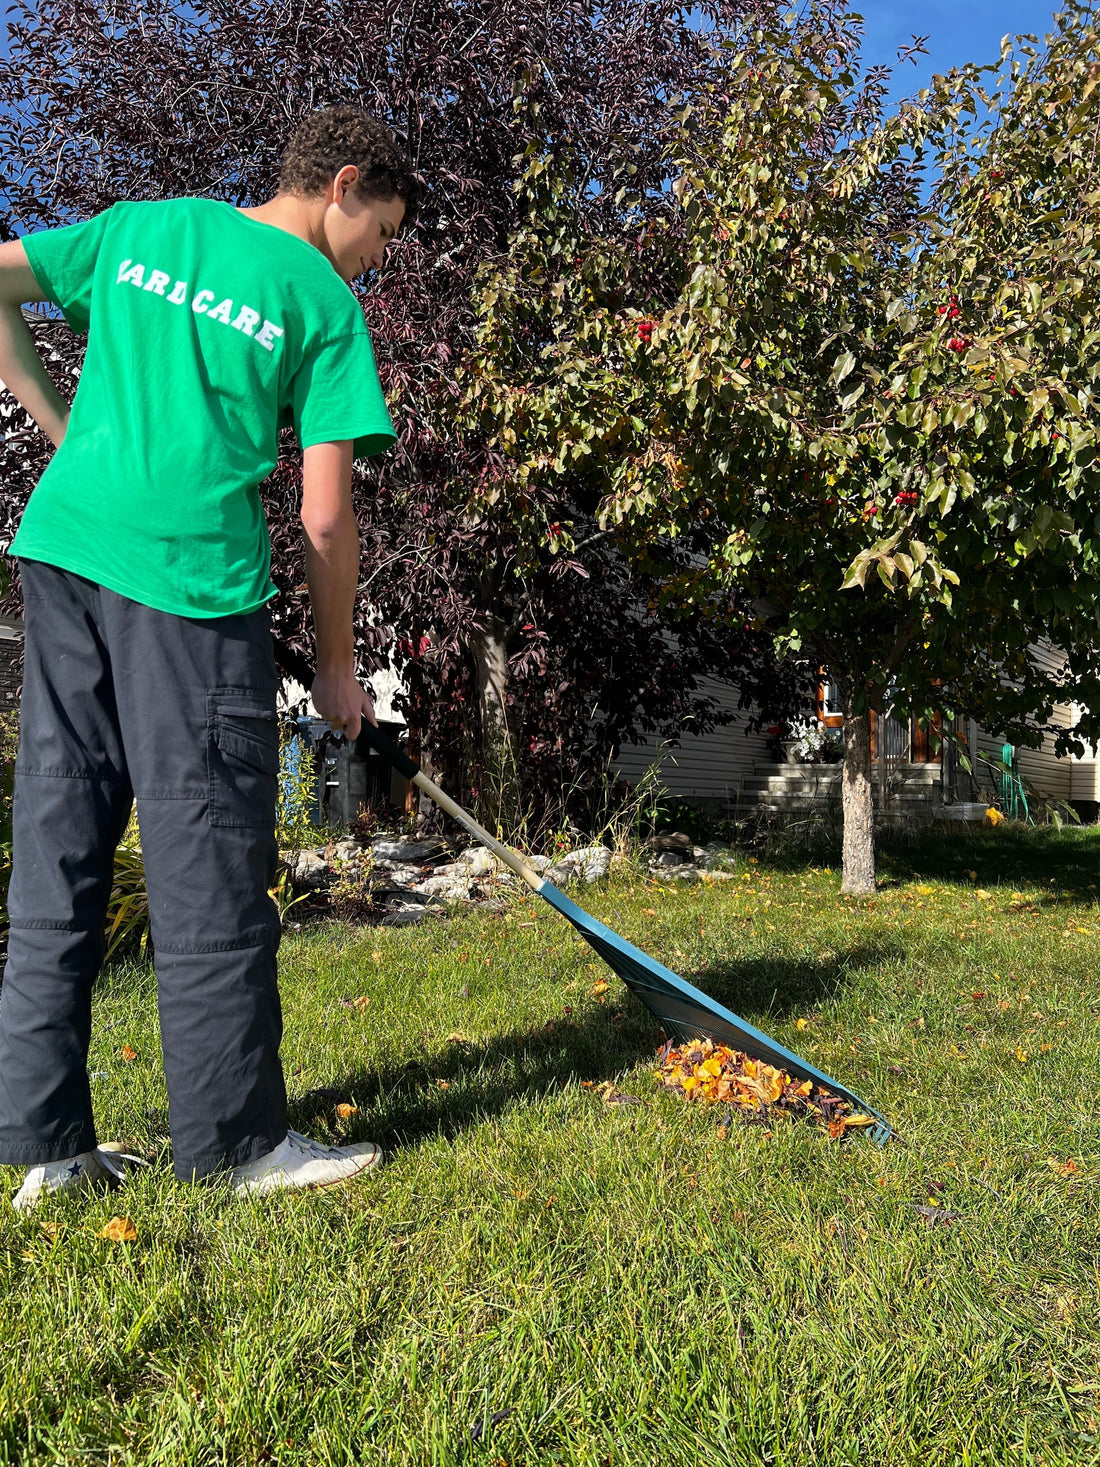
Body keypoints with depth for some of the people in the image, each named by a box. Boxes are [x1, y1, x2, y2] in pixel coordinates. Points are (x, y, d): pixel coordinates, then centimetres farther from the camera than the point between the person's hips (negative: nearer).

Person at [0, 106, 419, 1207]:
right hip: (193, 576, -6)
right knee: (209, 868, 1)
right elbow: (324, 515, -1)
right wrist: (336, 667, 8)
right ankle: (236, 1143, 13)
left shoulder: (139, 225, 21)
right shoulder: (324, 302, 4)